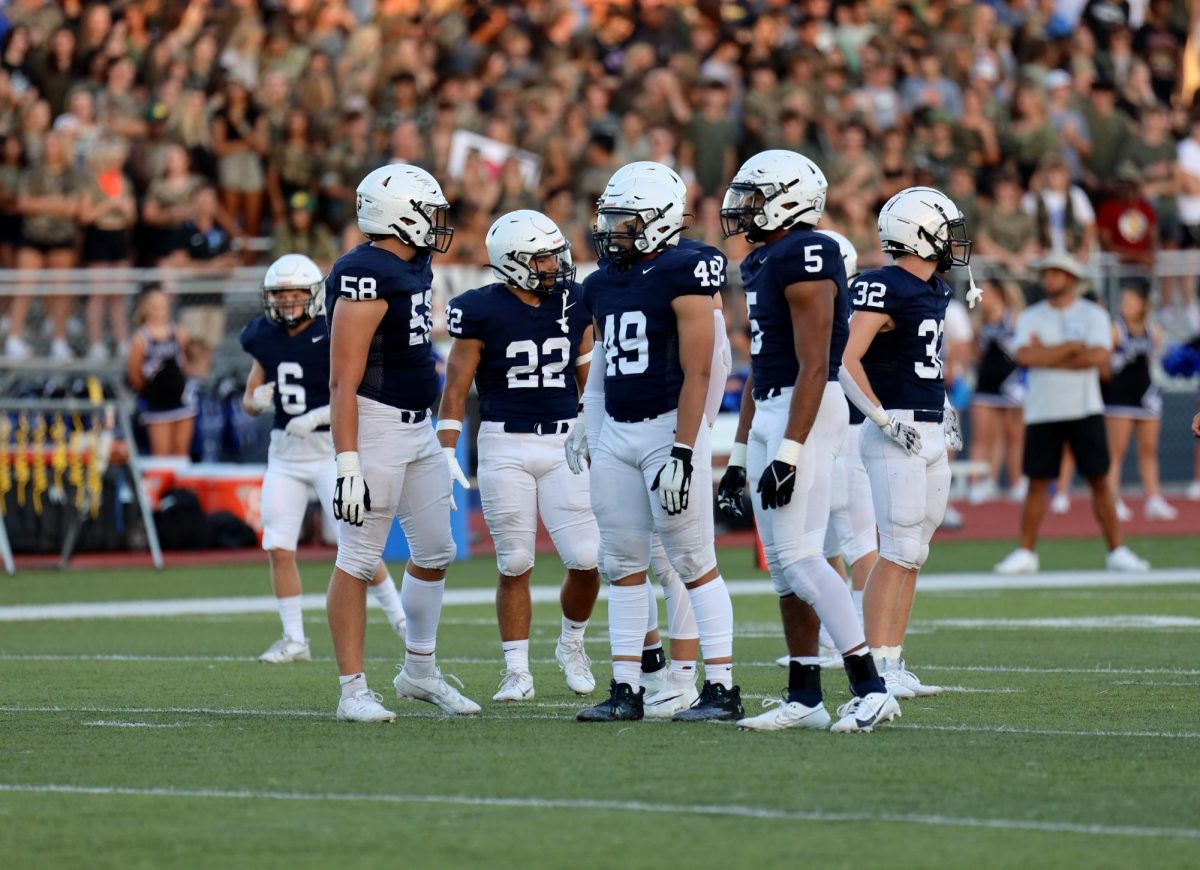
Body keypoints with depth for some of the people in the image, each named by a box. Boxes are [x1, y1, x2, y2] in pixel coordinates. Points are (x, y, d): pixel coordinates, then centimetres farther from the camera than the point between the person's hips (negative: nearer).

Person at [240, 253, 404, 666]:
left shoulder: (333, 337, -12)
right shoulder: (266, 338, 5)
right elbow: (250, 400, 14)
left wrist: (316, 417, -23)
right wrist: (258, 400, -9)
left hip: (331, 448, -5)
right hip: (284, 450, 5)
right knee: (278, 548, 0)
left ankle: (399, 618, 11)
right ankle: (294, 639, 9)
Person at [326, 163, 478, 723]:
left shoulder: (415, 267, 11)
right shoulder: (366, 278, -18)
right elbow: (343, 381, -21)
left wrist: (438, 436, 26)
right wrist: (348, 462, -25)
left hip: (419, 429, 10)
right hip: (375, 426, -10)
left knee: (435, 551, 15)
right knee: (359, 560, -3)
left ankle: (420, 672, 28)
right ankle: (353, 691, 2)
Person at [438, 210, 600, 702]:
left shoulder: (573, 303, 5)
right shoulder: (483, 312, -7)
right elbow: (456, 388, -3)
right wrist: (446, 454, -9)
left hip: (565, 444, 3)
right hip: (504, 446, -3)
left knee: (587, 560, -4)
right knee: (515, 565, 1)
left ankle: (572, 644, 22)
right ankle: (517, 672, 9)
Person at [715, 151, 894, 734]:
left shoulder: (804, 258, -15)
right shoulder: (760, 263, 16)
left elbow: (812, 368, -20)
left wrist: (788, 454, -24)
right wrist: (742, 453, 21)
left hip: (807, 413, -10)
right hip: (769, 413, 10)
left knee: (798, 556, -14)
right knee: (783, 562, 9)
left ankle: (870, 689, -13)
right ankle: (804, 698, 12)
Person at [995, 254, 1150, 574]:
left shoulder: (1093, 315, 1)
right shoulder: (1031, 317, 6)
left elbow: (1099, 357, -14)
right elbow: (1024, 356, -11)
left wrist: (1047, 356, -11)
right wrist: (1072, 347, -10)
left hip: (1085, 410, -1)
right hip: (1042, 412, 1)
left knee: (1100, 481, 0)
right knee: (1037, 483, 1)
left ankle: (1117, 551, 5)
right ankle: (1025, 553, 7)